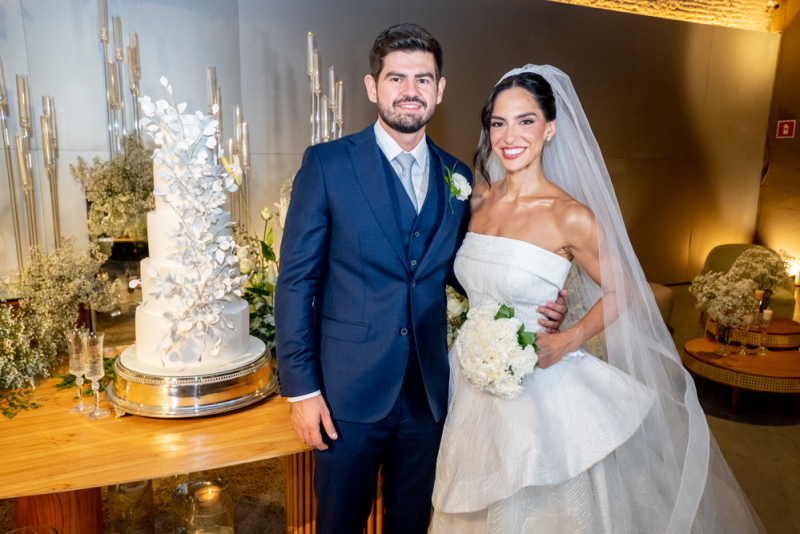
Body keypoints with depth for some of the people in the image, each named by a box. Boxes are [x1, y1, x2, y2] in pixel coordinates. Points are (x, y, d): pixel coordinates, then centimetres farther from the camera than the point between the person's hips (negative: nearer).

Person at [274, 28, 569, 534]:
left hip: (427, 392, 4)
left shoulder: (459, 178, 5)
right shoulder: (327, 163, -7)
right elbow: (296, 279, -8)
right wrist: (301, 387, -10)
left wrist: (532, 309, -6)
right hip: (349, 389, -3)